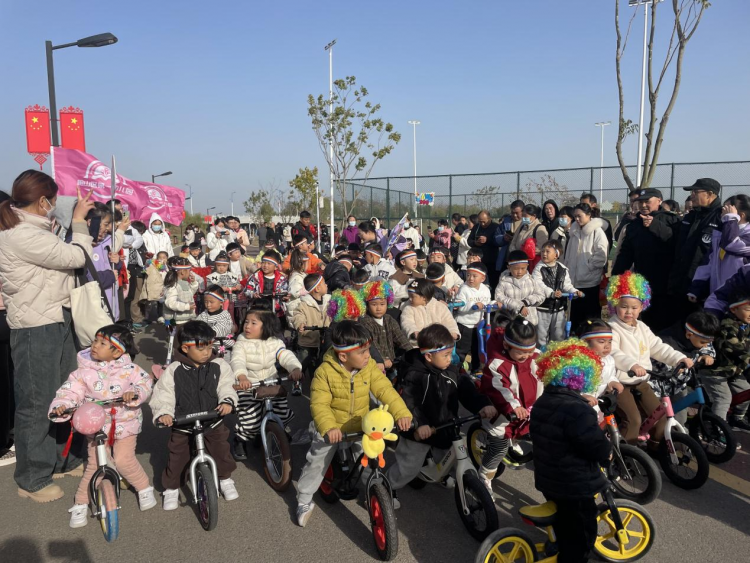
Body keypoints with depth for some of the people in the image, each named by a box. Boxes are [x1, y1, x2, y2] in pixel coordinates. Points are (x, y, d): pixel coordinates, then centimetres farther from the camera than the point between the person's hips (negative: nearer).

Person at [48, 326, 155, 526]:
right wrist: (61, 405, -27)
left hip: (125, 423, -1)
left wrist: (135, 393, -33)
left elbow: (145, 383, -13)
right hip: (96, 425, 1)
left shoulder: (129, 369, -8)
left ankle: (145, 488, 17)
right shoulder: (84, 372, -5)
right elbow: (70, 391, -8)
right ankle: (80, 504, 17)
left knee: (123, 460, -10)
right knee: (95, 464, -5)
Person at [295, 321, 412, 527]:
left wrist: (401, 412, -32)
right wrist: (328, 427, -39)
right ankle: (304, 501, 21)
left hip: (361, 427, 3)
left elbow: (385, 390, -18)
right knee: (316, 463, 1)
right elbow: (319, 404, -23)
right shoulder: (325, 372, -23)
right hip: (331, 428, -2)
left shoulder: (370, 367, -13)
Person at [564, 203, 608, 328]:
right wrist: (568, 269, 10)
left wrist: (588, 266, -9)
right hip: (576, 280, 6)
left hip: (591, 281, -6)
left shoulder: (597, 231, -7)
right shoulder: (575, 231, 13)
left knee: (591, 315, 3)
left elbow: (601, 256, -15)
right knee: (575, 314, 13)